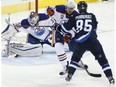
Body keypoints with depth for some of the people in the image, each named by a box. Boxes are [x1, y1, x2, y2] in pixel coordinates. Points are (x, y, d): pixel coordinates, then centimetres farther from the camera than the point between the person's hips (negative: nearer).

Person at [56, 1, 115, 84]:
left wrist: (59, 28, 32)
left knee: (75, 58, 25)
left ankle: (69, 75, 19)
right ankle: (110, 77, 0)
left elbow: (67, 27, 13)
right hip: (92, 41, -1)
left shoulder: (75, 18, 8)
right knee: (102, 59, 7)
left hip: (80, 42, 1)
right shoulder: (92, 16, 10)